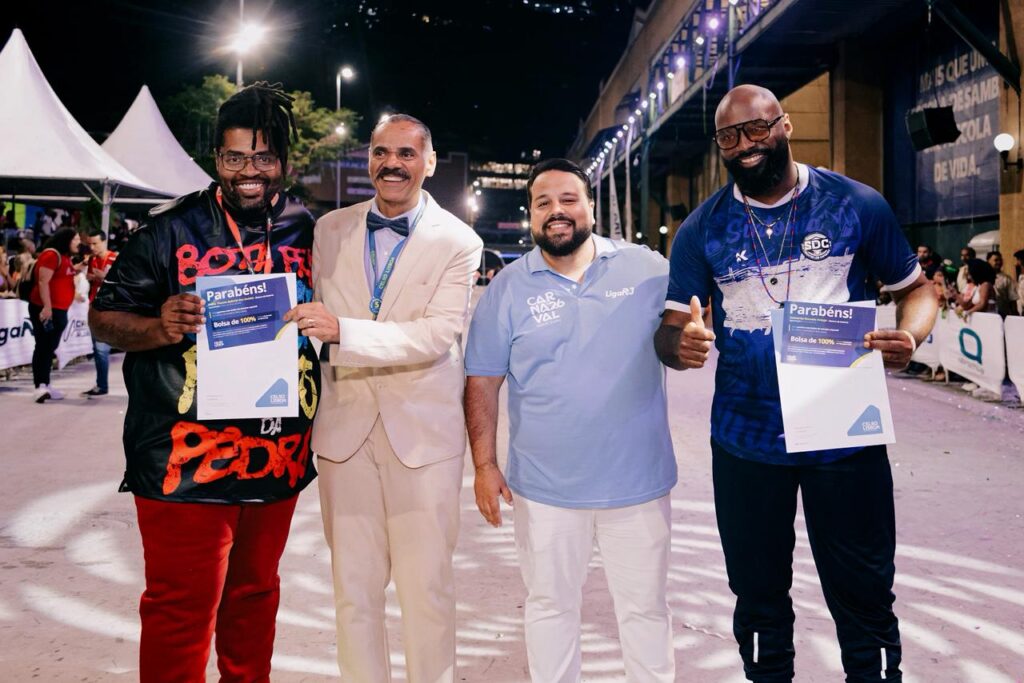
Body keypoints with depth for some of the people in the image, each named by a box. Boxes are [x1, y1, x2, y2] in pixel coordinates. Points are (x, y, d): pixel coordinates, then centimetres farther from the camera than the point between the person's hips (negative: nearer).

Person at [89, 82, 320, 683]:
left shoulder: (310, 233, 5)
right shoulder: (171, 230, -4)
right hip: (186, 459, -4)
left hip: (279, 455, 4)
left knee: (255, 595, 20)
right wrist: (160, 327, -20)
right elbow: (103, 317, -1)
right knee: (182, 611, 0)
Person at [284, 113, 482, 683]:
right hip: (344, 427, 3)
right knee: (354, 587, 10)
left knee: (427, 587, 5)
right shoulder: (330, 230, 8)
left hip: (424, 430, -2)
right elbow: (313, 319, 17)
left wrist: (343, 331, -25)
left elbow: (440, 332, -15)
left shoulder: (458, 242, -2)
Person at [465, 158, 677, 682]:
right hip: (544, 487, 0)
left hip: (637, 480, 0)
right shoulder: (507, 289, -1)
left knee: (645, 606, 15)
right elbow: (482, 383, 1)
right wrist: (484, 465, -4)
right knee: (549, 605, 17)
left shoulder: (647, 269, -2)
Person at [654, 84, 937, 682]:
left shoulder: (856, 204, -3)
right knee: (758, 596, 17)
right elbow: (670, 329, -2)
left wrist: (910, 335, -17)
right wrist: (681, 345, -26)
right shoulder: (702, 229, 0)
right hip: (746, 442, 2)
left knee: (865, 598, 10)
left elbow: (917, 286, 5)